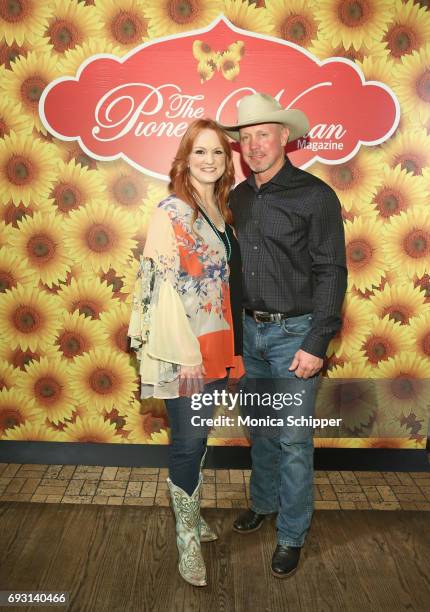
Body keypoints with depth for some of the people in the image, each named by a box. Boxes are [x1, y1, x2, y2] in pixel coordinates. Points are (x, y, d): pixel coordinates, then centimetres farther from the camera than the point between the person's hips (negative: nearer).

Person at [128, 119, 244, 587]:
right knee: (188, 441, 3)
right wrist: (187, 352, -18)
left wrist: (227, 345, 12)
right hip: (182, 349, -7)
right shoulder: (170, 212, -11)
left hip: (216, 345, 7)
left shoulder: (220, 211, 11)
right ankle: (187, 540, 22)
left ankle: (191, 513, 38)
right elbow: (163, 285, -17)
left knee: (199, 438, 18)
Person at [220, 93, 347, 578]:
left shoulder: (314, 196, -10)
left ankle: (292, 534, 21)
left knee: (293, 439, 3)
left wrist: (316, 344, -16)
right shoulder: (239, 198, 8)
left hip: (294, 333, -5)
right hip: (249, 330, 6)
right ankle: (263, 502, 40)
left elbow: (331, 274, -12)